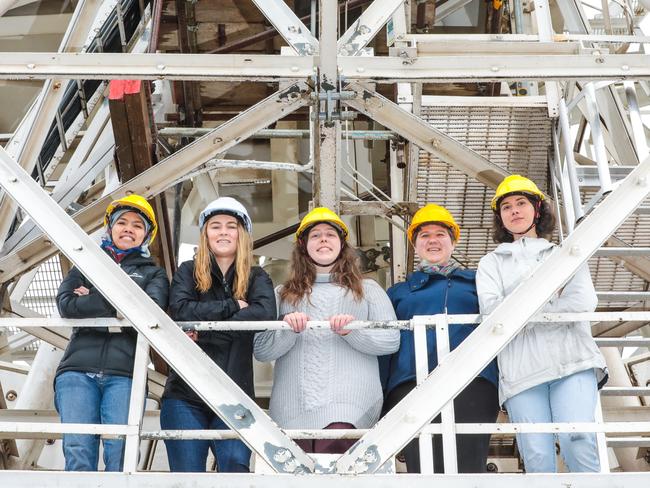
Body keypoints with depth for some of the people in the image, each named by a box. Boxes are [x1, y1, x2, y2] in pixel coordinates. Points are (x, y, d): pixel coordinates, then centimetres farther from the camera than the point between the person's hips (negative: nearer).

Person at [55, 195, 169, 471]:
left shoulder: (153, 273, 21)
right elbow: (66, 304, 5)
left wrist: (92, 300, 2)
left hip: (125, 374, -1)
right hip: (78, 370, 1)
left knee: (121, 457, -15)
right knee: (78, 454, -14)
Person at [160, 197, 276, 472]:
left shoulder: (256, 277, 10)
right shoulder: (187, 272, 11)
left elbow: (265, 314, -12)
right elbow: (180, 310, -9)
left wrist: (202, 331, -14)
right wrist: (234, 305, -8)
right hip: (185, 397, 0)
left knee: (236, 471, -13)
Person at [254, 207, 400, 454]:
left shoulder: (367, 290, 21)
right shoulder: (283, 294, 22)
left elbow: (391, 339, 8)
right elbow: (261, 350, 13)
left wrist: (353, 332, -10)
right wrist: (288, 330, -6)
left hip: (349, 406, -2)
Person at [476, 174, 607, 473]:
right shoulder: (491, 263, 23)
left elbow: (585, 302, 3)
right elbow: (492, 312, 3)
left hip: (572, 359, 0)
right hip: (522, 368, 0)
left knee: (577, 441, -23)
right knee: (537, 458, -13)